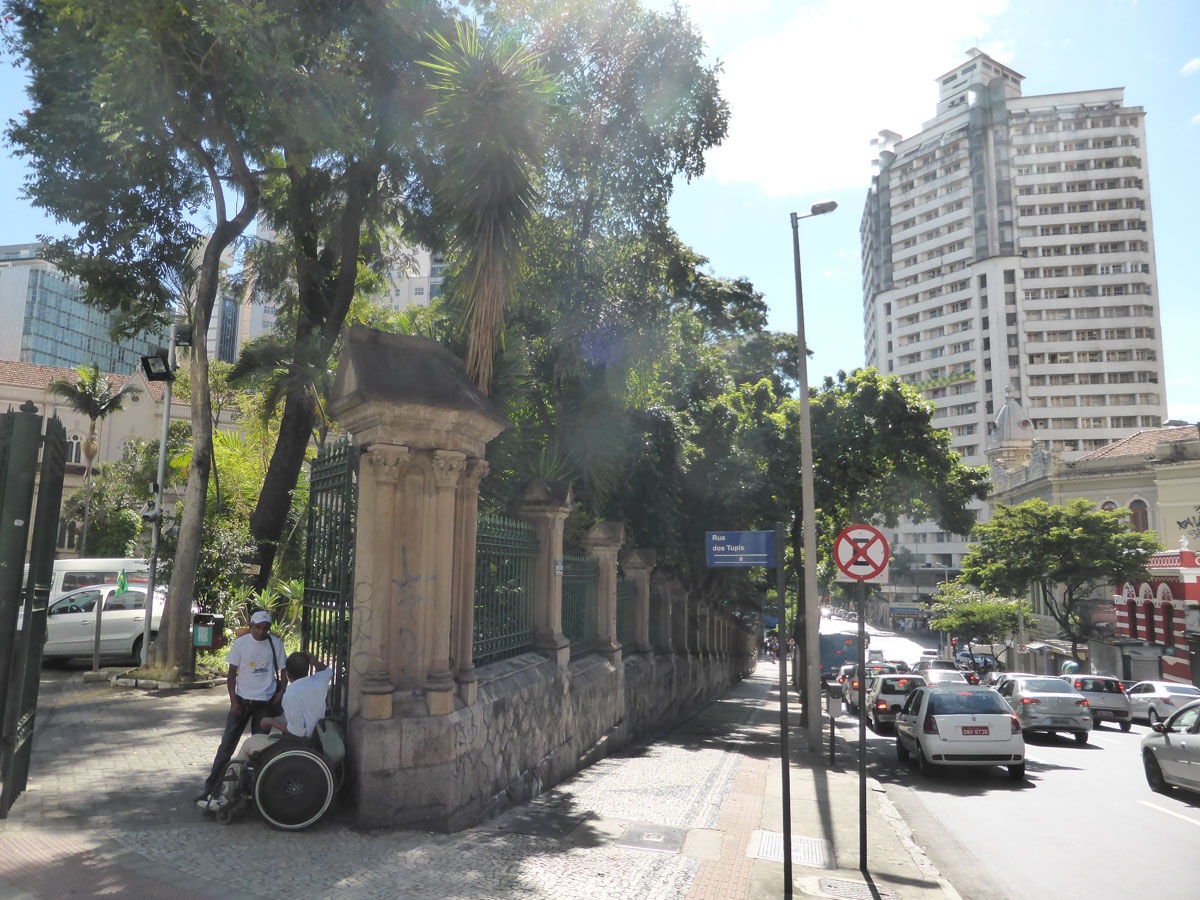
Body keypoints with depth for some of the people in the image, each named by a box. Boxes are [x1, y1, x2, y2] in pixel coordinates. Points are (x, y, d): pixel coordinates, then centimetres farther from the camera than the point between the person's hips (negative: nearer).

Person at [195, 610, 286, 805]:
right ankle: (211, 786, 5)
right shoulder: (240, 643, -5)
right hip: (243, 699, 0)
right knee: (227, 743, -1)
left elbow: (282, 671, 6)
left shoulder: (276, 644, -3)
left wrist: (281, 691, -8)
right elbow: (232, 674, -1)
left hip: (266, 701, 0)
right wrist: (233, 701, -7)